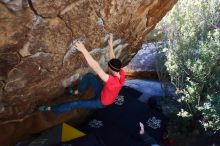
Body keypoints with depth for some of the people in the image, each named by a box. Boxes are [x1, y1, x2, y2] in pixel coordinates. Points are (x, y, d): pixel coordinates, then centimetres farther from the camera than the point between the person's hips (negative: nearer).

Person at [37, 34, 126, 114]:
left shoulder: (113, 81, -44)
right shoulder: (121, 73, -22)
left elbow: (96, 68, -51)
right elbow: (113, 60, -4)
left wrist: (84, 50, -52)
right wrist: (111, 46, 2)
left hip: (101, 102, -7)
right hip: (103, 93, 7)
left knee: (75, 104, -5)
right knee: (89, 76, 0)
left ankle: (50, 109, 10)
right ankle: (76, 92, 22)